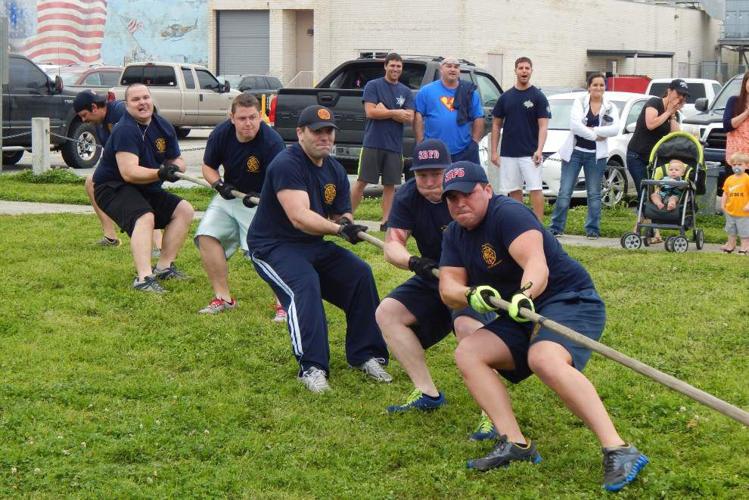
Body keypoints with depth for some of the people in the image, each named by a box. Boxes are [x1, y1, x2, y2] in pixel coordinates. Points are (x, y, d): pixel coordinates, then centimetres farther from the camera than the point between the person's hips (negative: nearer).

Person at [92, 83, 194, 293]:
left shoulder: (164, 127, 3)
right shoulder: (125, 130, -22)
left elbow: (177, 160, 11)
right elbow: (129, 172, -32)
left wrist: (175, 167, -14)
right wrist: (159, 173, -45)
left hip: (145, 189, 9)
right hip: (112, 187, -9)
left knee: (184, 210, 3)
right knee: (145, 217, -33)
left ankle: (164, 267, 6)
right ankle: (144, 278, -45)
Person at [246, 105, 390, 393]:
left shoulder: (335, 171, 9)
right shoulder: (287, 165, -19)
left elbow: (342, 215, 9)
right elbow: (299, 217, -29)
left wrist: (347, 223, -16)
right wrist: (337, 228, -40)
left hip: (313, 245, 8)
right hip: (272, 247, -8)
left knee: (360, 274, -9)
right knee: (305, 285, -32)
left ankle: (366, 355, 0)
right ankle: (312, 367, -33)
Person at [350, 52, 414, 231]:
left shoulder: (405, 92, 11)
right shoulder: (373, 86, 1)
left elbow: (409, 118, 1)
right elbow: (370, 112, -9)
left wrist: (384, 111, -8)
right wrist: (395, 113, -7)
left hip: (395, 145, 4)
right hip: (373, 143, -3)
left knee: (390, 184, 5)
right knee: (362, 181, -3)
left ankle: (386, 221, 11)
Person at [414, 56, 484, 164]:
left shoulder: (470, 92, 10)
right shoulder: (426, 91, 5)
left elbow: (478, 118, 9)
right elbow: (418, 116, 1)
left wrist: (474, 142, 2)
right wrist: (420, 143, -6)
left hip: (464, 152, 2)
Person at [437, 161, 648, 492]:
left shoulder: (507, 213, -16)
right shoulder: (455, 235, 10)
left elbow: (536, 263, -31)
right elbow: (448, 287, -1)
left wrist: (525, 294, -52)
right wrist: (470, 295, -25)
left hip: (570, 301, -9)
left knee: (544, 359, -36)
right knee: (467, 353, -7)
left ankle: (619, 452, -44)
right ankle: (515, 444, -17)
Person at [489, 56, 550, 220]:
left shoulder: (538, 97, -1)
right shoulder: (505, 97, 9)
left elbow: (543, 126, -6)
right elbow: (496, 125, 13)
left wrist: (539, 150, -19)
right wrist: (493, 151, 5)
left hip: (530, 154, -4)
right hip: (508, 154, 4)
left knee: (535, 189, -9)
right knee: (514, 191, 7)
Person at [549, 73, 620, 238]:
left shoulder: (610, 107, 6)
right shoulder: (579, 102, 1)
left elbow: (615, 129, -10)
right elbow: (575, 125, -15)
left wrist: (592, 129, -15)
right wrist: (595, 135, -13)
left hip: (596, 155, 2)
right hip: (574, 152, -2)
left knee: (594, 194, 5)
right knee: (564, 192, -2)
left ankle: (593, 229, 12)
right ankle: (556, 228, 5)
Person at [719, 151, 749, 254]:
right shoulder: (729, 179, 3)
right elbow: (725, 193, 10)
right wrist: (723, 204, 2)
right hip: (730, 211, 6)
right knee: (731, 230, 21)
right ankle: (731, 245, 35)